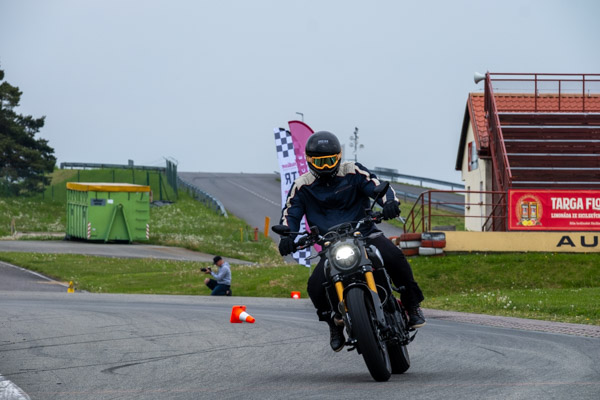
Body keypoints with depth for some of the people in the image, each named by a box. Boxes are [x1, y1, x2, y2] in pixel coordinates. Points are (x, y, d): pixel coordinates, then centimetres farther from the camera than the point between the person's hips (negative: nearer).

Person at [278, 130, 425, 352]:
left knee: (394, 256, -32)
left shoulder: (352, 172, 0)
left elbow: (379, 187, -9)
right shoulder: (302, 186, 4)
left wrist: (389, 202, -33)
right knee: (316, 286, -23)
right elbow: (290, 214, 1)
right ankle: (334, 322, 8)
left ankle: (413, 304, -12)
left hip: (365, 233, -1)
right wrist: (286, 236, -21)